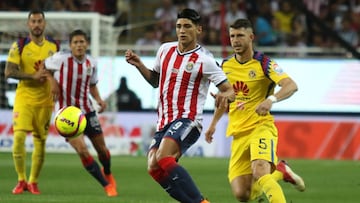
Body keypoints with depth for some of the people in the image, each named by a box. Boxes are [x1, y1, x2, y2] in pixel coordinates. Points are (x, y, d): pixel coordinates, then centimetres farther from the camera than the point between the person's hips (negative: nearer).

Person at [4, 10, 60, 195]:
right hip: (24, 98, -3)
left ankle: (33, 181, 16)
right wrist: (33, 76, -19)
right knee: (19, 137, -15)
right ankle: (21, 180, 0)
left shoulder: (54, 46, 5)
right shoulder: (19, 45, -5)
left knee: (40, 141, 3)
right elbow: (8, 72, -12)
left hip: (45, 100, 3)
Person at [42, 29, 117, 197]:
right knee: (82, 150, -18)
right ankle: (107, 186, -3)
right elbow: (43, 66, 2)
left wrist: (99, 100, -1)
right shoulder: (61, 59, -14)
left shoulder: (91, 63, 0)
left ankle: (107, 173, 46)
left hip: (87, 111, 4)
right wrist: (52, 81, -14)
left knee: (102, 149, 10)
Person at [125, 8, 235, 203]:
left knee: (163, 158, -29)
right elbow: (155, 80, 26)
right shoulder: (165, 49, 10)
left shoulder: (204, 60, -8)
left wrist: (225, 95, -32)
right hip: (164, 121, 7)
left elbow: (229, 90, -8)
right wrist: (138, 65, 10)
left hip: (186, 120, -7)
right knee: (154, 168, -7)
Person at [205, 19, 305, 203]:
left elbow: (291, 85, -22)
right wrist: (213, 123, 29)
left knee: (260, 173, -33)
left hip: (261, 127, -6)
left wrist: (270, 99, -39)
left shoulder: (263, 63, -8)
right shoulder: (226, 65, 10)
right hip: (238, 134, 6)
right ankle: (279, 171, 23)